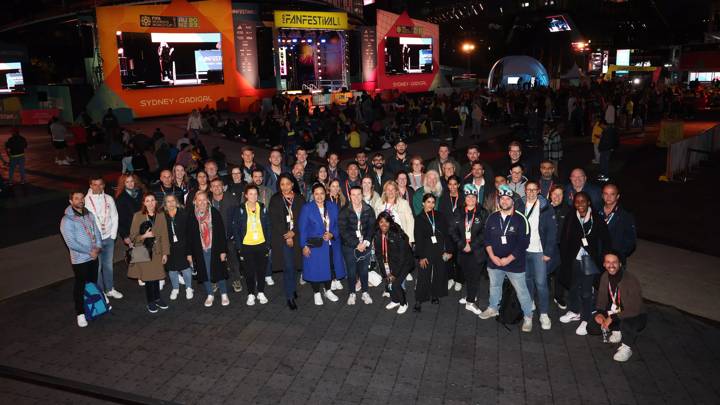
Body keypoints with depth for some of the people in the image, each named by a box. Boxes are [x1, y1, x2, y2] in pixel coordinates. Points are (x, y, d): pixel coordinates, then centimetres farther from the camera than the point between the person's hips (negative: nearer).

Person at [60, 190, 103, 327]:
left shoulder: (89, 215, 3)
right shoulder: (67, 220, -18)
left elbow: (97, 231, 7)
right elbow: (71, 243, -21)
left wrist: (98, 246, -11)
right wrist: (90, 251, -17)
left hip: (93, 256, 6)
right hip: (79, 259, -6)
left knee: (93, 282, 19)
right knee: (80, 286, 4)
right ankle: (80, 313, 16)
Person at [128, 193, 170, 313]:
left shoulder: (160, 215, 2)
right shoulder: (138, 216, -6)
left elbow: (164, 235, 4)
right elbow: (133, 236, -3)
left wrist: (165, 253, 2)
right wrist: (144, 236, -22)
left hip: (157, 251, 2)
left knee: (156, 275, 7)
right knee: (148, 276, 2)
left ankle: (157, 298, 25)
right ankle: (150, 302, 18)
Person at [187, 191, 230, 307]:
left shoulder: (214, 212, -7)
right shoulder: (191, 215, -2)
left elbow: (222, 232, -5)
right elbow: (189, 235, 3)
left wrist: (223, 250, -8)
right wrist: (189, 253, 2)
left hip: (215, 248, -1)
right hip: (199, 250, 2)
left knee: (220, 271, 5)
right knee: (205, 272, 10)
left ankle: (224, 295, 21)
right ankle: (210, 295, 26)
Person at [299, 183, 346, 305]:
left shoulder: (332, 206, 2)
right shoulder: (307, 208, -7)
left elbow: (337, 225, 5)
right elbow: (302, 229, -7)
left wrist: (332, 234, -14)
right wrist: (304, 246, -12)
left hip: (331, 244, 3)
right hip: (314, 245, -3)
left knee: (329, 267, 13)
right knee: (315, 269, 5)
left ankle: (328, 291, 34)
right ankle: (316, 293, 24)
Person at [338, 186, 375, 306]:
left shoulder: (369, 210, 0)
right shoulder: (344, 211, -6)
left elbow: (371, 227, 0)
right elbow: (343, 231, -10)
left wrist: (365, 242, -12)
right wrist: (356, 244, -13)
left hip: (365, 246, 2)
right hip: (349, 246, -1)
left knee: (364, 270, 9)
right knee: (351, 272, 5)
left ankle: (365, 293, 26)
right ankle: (351, 294, 22)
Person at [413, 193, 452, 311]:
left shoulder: (440, 216, 6)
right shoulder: (419, 218, 0)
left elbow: (446, 234, 5)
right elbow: (418, 239, -4)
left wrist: (449, 250, -1)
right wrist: (421, 256, -9)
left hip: (440, 250, 3)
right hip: (426, 250, -2)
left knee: (439, 274, 9)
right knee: (423, 276, -4)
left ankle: (435, 295, 27)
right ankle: (418, 301, 1)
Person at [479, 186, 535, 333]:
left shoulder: (520, 219, -13)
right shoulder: (492, 217, -1)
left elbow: (524, 242, -15)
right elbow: (487, 238, 3)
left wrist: (509, 259, -17)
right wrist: (492, 256, -9)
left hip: (515, 263, -4)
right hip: (494, 261, 4)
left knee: (521, 290, 4)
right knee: (494, 286, 23)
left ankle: (528, 316, 22)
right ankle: (492, 309, 44)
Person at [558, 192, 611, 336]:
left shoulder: (597, 220, -10)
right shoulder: (570, 219, -2)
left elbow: (605, 241, -5)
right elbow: (564, 240, 2)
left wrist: (602, 259, -7)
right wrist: (565, 260, 0)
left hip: (590, 261, -3)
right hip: (574, 260, 3)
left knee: (587, 292, 1)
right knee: (573, 287, 19)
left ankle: (586, 320, 17)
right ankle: (574, 312, 40)